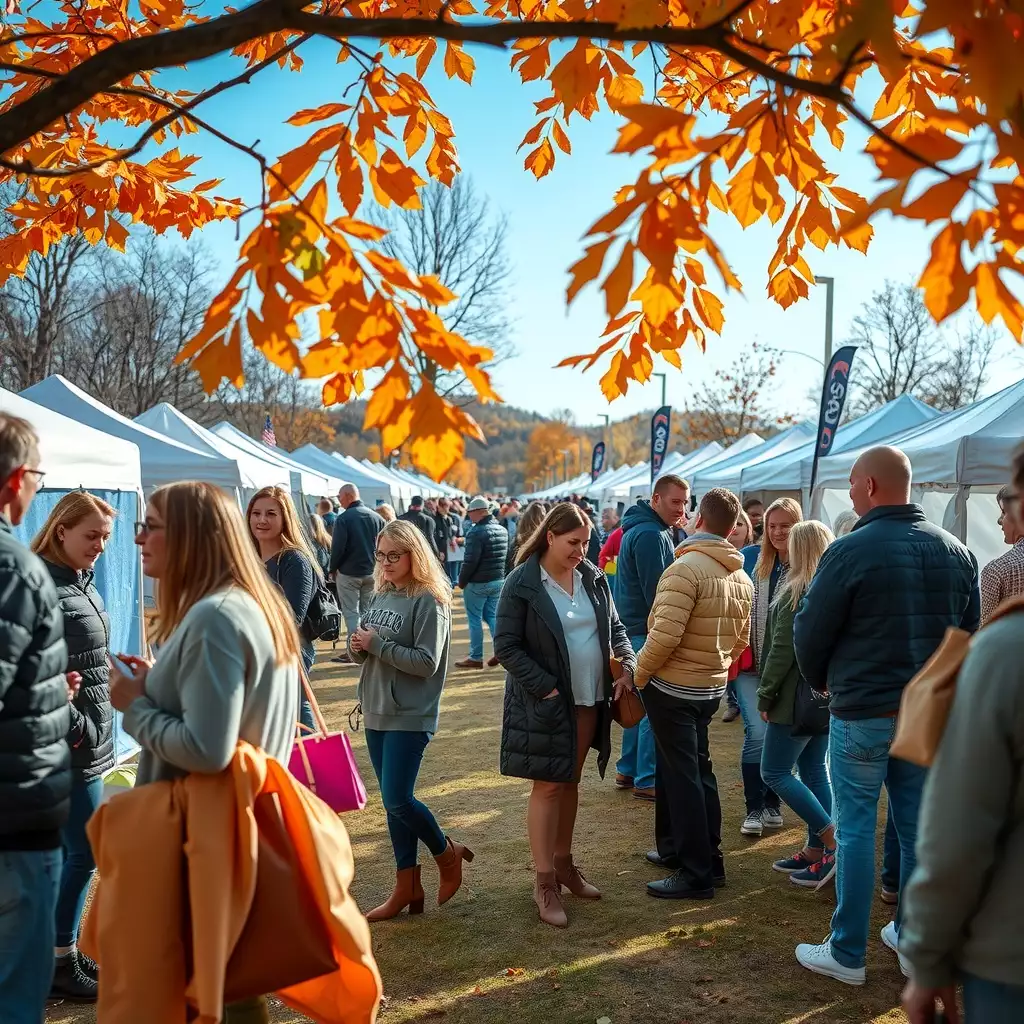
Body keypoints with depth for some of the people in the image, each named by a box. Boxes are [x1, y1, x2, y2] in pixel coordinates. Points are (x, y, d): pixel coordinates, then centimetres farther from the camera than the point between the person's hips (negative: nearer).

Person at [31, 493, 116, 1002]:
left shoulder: (81, 583, 10)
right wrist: (76, 728, -18)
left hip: (89, 736, 9)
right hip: (71, 742, -9)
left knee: (67, 850, 16)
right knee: (84, 852, 0)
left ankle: (65, 949, 27)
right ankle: (59, 962, 14)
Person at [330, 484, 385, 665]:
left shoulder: (344, 518, -15)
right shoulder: (377, 517, 0)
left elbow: (338, 547, -15)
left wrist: (332, 568, 0)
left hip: (348, 573, -5)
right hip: (372, 573, 5)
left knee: (351, 612, 2)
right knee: (367, 611, 14)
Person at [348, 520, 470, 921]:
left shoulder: (429, 601, -13)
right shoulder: (380, 595, 8)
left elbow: (426, 663, -18)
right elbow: (366, 651, 13)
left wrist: (377, 645, -18)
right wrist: (357, 646, -9)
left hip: (410, 716, -7)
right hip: (377, 712, 7)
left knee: (398, 799, -9)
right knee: (393, 801, 11)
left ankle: (447, 854, 18)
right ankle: (407, 887, 22)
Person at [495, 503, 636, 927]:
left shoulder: (592, 577, 3)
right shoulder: (522, 585, -13)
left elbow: (614, 627, 12)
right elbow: (506, 646, -13)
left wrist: (627, 666, -6)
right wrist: (546, 688, -18)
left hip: (589, 700, 5)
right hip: (546, 703, -5)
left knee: (570, 782, 16)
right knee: (548, 786, 0)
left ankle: (563, 863, 31)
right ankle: (544, 882, 10)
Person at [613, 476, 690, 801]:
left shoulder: (642, 529, 15)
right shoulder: (651, 535, -18)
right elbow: (655, 592, -20)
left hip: (635, 629, 11)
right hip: (647, 631, -11)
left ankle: (628, 770, 26)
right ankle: (647, 780, 3)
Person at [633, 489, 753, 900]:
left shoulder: (686, 569, -20)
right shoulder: (742, 578, 5)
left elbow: (665, 635, -25)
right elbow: (740, 642, 11)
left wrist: (637, 675, -12)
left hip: (671, 688, -8)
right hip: (711, 689, 8)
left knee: (681, 777, 0)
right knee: (698, 769, 19)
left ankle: (696, 873, 6)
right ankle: (705, 855, 30)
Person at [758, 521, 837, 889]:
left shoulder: (797, 593, -16)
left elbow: (782, 652, -18)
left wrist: (765, 696, -10)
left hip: (798, 698, -9)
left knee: (774, 772, -1)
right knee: (813, 771, 14)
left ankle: (832, 839, -5)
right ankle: (816, 851, 18)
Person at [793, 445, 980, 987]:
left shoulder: (850, 551, -16)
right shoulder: (956, 550, 2)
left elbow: (810, 634, -10)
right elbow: (969, 630, 11)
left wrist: (823, 682, 9)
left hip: (862, 713, -5)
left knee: (855, 829, 4)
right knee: (918, 826, 15)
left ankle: (847, 954, 13)